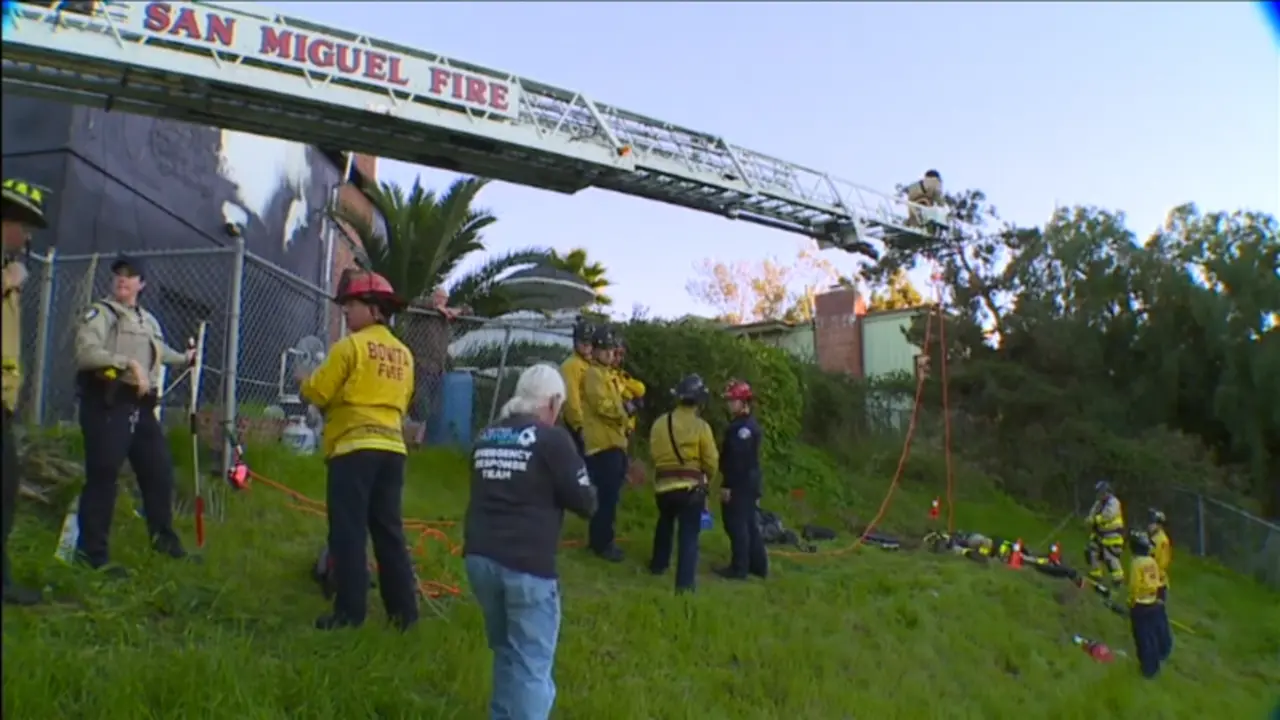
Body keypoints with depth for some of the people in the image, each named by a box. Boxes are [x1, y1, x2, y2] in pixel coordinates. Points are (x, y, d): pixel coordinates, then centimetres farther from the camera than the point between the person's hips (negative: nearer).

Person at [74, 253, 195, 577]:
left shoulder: (149, 321, 20)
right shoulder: (99, 313, -3)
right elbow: (86, 353, -20)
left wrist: (185, 358, 54)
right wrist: (128, 362, -26)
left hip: (141, 405, 8)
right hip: (108, 403, -7)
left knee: (159, 469, 13)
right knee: (103, 477, -7)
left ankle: (162, 535, 30)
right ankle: (91, 550, 2)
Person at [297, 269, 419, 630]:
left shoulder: (350, 346, -5)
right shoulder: (403, 354, 14)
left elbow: (318, 393, -3)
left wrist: (305, 382, 17)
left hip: (354, 446, -6)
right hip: (392, 447, 7)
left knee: (348, 531, -1)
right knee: (389, 530, 11)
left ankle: (349, 611, 1)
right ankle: (403, 610, 13)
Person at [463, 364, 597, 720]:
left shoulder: (486, 437, 12)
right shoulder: (552, 438, -7)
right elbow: (586, 503, -3)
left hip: (479, 557, 7)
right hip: (527, 565, -7)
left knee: (506, 653, 24)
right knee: (532, 665, 1)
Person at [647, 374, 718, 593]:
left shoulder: (660, 422, -2)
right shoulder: (701, 426, -11)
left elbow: (654, 453, 4)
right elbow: (711, 462, -8)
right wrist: (706, 478, 13)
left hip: (664, 484, 4)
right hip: (691, 486, -4)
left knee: (665, 524, 28)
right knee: (688, 534, 1)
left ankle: (658, 564, 40)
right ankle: (684, 582, -5)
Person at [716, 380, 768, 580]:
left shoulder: (743, 427, -18)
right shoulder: (750, 425, 16)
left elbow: (737, 460, -23)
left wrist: (727, 485, -22)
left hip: (741, 484, -11)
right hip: (749, 482, 11)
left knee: (737, 525, -5)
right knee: (748, 524, 15)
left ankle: (739, 568, 0)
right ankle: (758, 565, 22)